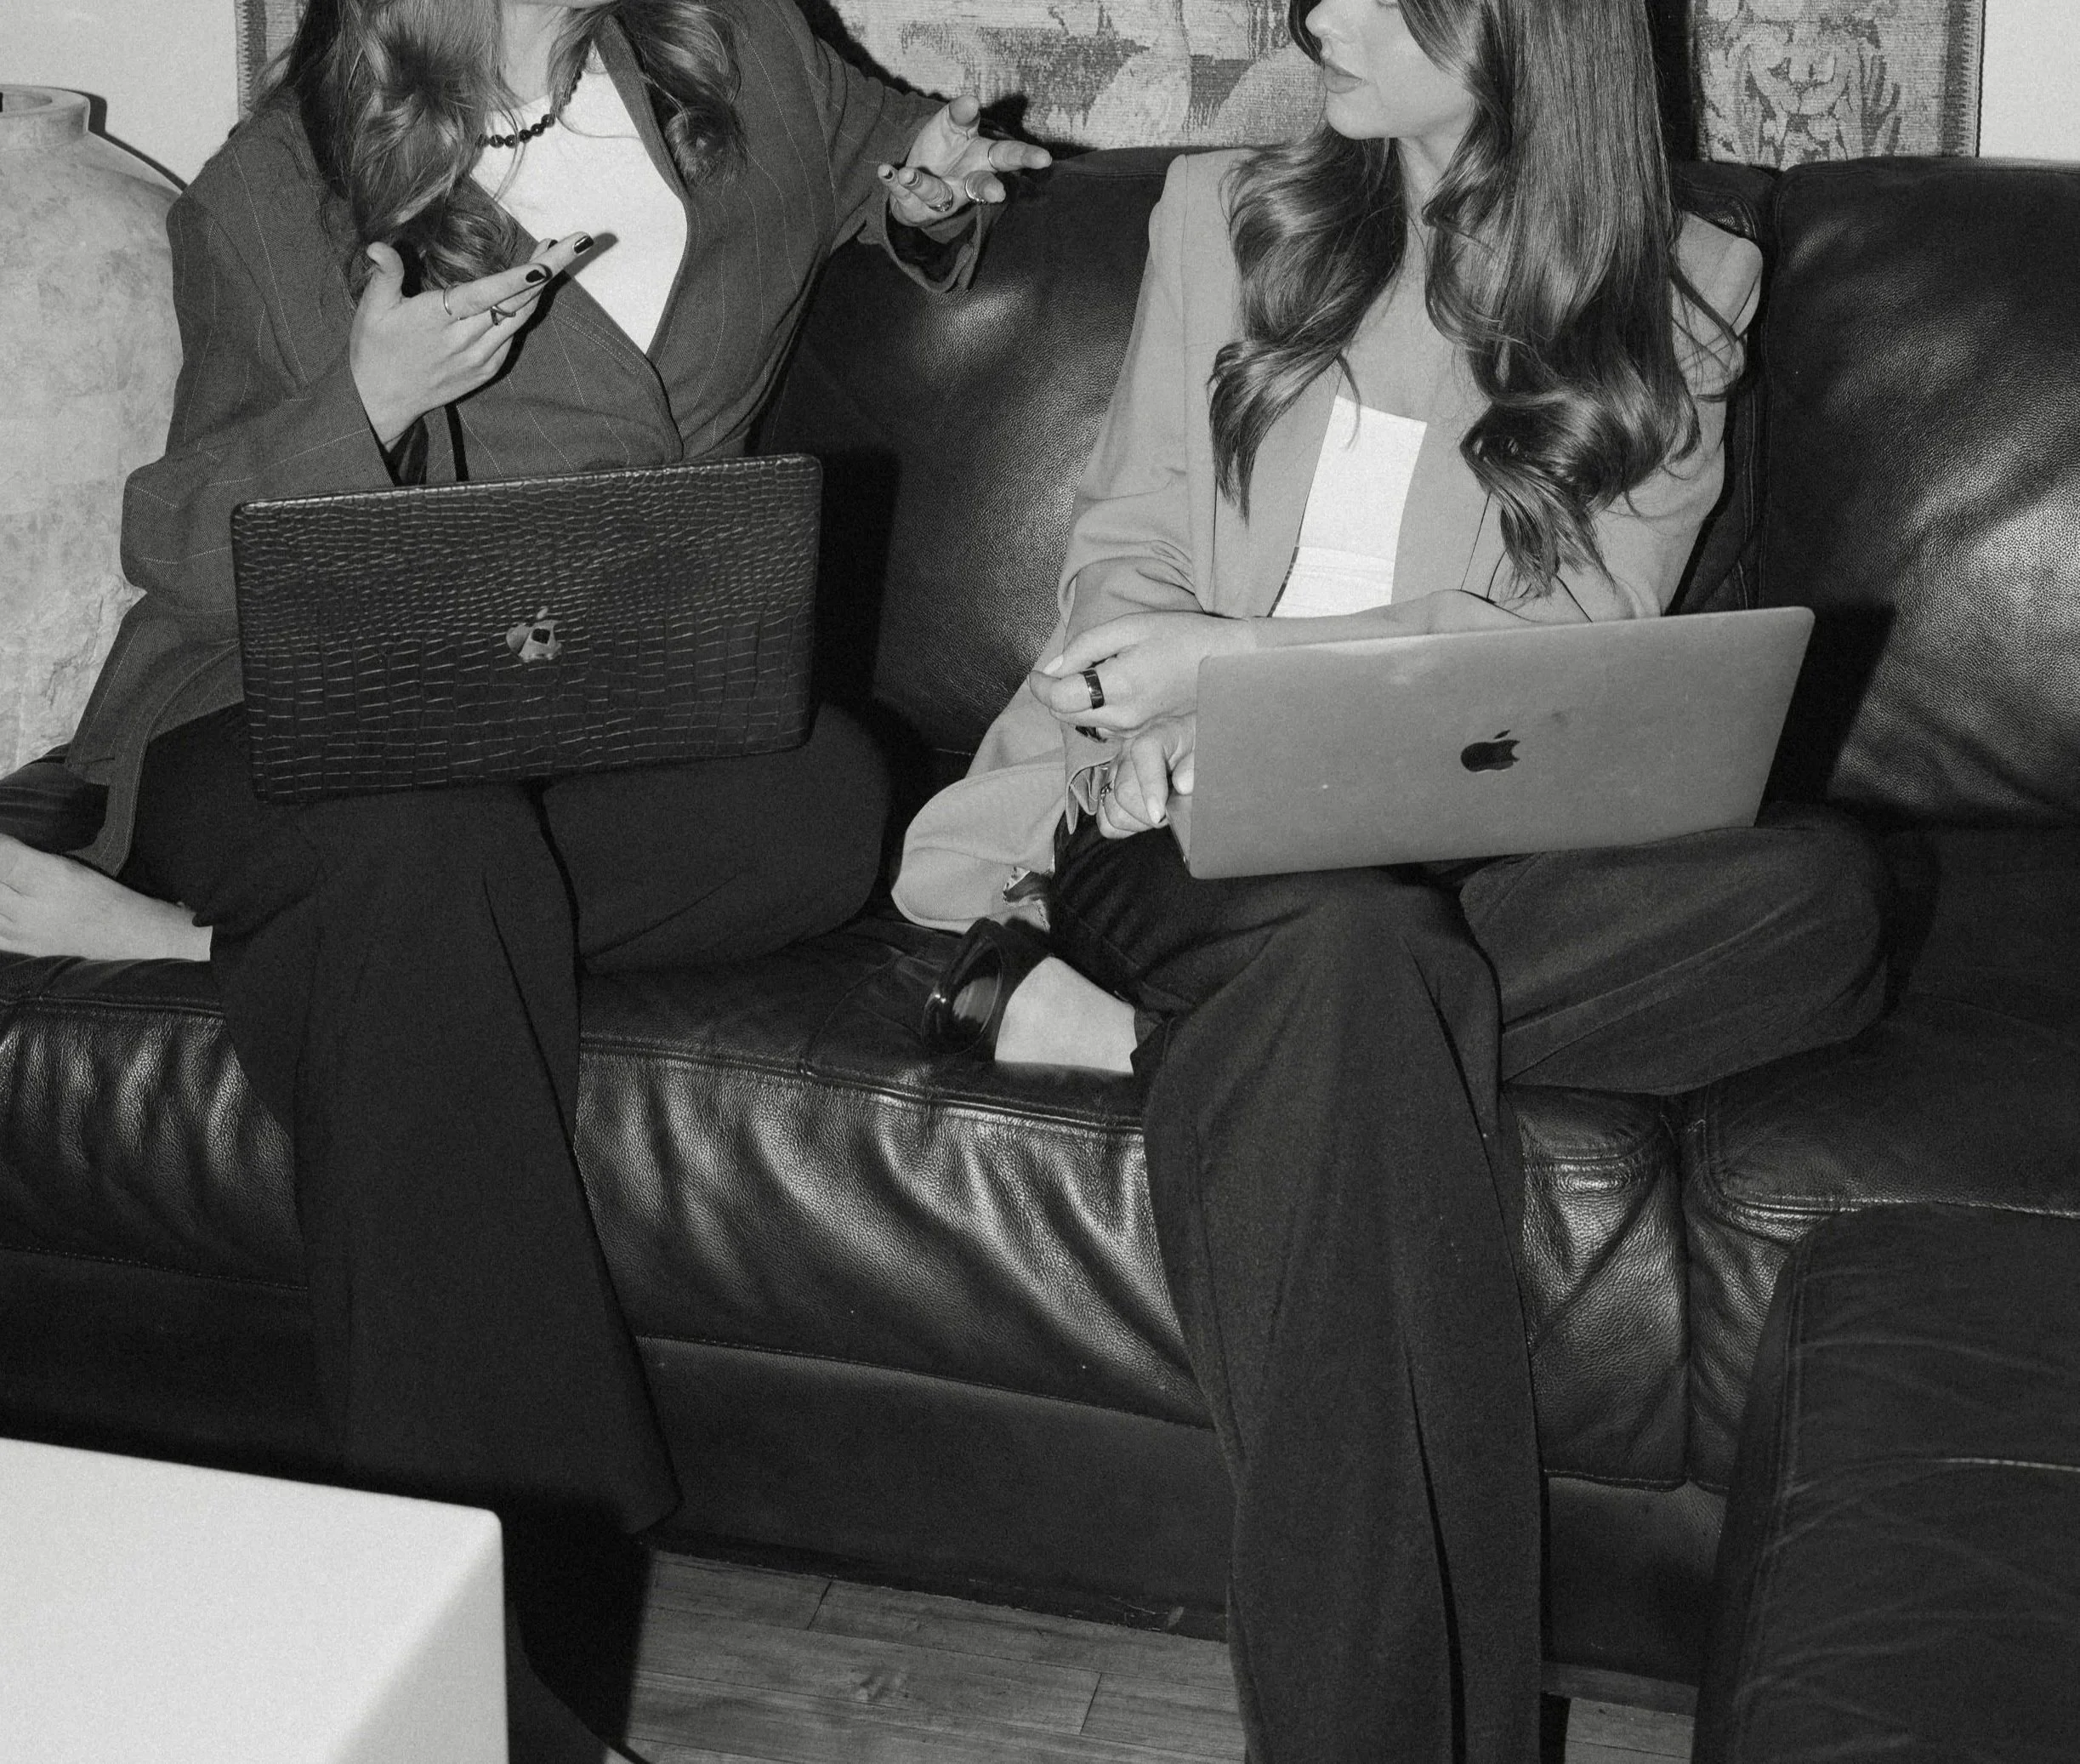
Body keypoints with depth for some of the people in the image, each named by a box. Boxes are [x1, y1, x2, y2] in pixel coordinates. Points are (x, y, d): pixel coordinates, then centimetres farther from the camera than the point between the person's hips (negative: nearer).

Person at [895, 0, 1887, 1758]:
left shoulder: (1678, 299, 10)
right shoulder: (1225, 215, 16)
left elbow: (1578, 626, -2)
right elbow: (1123, 544, 14)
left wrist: (1240, 651, -14)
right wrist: (1157, 708, -10)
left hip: (1469, 841, 1)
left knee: (1820, 886, -31)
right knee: (1365, 953, -38)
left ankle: (1147, 1029, -30)